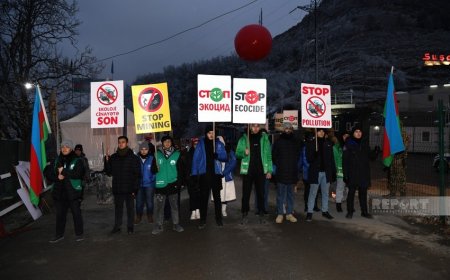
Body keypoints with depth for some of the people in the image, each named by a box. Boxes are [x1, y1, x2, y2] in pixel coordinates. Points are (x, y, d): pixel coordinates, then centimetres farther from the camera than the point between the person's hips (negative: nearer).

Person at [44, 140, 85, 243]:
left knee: (76, 213, 3)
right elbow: (47, 172, 7)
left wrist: (63, 171, -19)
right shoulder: (56, 160, 9)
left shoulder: (77, 161, -4)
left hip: (73, 192, -4)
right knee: (60, 214, 14)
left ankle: (79, 234, 16)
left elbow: (77, 174, -17)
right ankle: (59, 235, 26)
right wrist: (57, 177, -11)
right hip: (59, 192, 4)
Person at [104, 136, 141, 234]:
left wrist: (135, 188, -12)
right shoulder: (113, 157, 6)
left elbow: (138, 175, -6)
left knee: (130, 208, 8)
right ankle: (117, 226, 20)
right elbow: (109, 172, 9)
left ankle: (130, 226, 18)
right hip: (117, 189, 3)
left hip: (129, 189, -3)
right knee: (118, 208, 11)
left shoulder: (133, 157, -4)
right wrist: (107, 161, -7)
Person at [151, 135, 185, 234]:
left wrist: (179, 182, -5)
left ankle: (176, 224, 21)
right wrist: (155, 168, -15)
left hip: (173, 185, 0)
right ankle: (158, 226, 12)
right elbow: (153, 169, 7)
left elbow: (181, 170, 3)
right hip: (160, 185, 0)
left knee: (174, 206, 9)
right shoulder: (157, 154, 4)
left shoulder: (177, 154, 2)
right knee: (159, 206, 1)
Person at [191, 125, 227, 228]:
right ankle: (202, 220, 12)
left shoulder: (219, 144, 3)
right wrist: (194, 173, -7)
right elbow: (196, 158, -1)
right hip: (204, 174, -1)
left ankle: (219, 219, 20)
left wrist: (217, 155, -21)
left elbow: (225, 157, 0)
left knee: (217, 197, 10)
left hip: (216, 174, 1)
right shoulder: (201, 144, 1)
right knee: (203, 197, 4)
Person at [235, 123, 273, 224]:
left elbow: (268, 155, 3)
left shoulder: (264, 138, 4)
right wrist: (244, 152, -18)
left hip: (261, 171, 1)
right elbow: (237, 154, 4)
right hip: (247, 170, 0)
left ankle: (261, 215, 19)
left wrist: (269, 170, -1)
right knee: (246, 194, 3)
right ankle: (245, 215, 14)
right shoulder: (244, 139, 2)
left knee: (260, 193, 8)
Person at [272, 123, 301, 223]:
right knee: (280, 194, 0)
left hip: (292, 173, 3)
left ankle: (289, 213, 18)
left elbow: (298, 156, 17)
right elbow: (274, 156, 3)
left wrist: (295, 167, 7)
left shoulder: (296, 142, 11)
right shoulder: (278, 142, 2)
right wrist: (278, 166, -5)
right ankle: (280, 214, 6)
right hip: (281, 173, -3)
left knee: (290, 194, 10)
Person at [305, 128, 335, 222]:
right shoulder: (311, 144, -1)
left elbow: (331, 158, 9)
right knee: (313, 193, 0)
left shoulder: (328, 144, 8)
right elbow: (309, 159, -6)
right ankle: (309, 212, 5)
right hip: (315, 172, -4)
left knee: (325, 193, 13)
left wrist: (333, 170, 3)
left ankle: (325, 211, 24)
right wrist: (314, 154, -25)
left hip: (326, 172, 4)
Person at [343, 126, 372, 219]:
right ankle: (350, 212, 10)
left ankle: (364, 211, 17)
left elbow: (368, 160, 18)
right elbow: (345, 161, -7)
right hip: (352, 174, -4)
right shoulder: (348, 145, -3)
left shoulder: (364, 146, 13)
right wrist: (346, 174, -13)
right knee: (351, 193, 2)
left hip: (363, 174, 4)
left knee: (363, 193, 9)